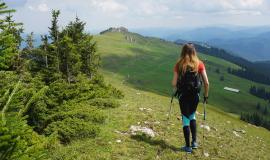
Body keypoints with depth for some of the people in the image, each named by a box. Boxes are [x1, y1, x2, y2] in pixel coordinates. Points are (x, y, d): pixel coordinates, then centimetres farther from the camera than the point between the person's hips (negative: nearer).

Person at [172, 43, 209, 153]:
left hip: (183, 95, -2)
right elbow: (206, 82, -6)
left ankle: (188, 146, 17)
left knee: (186, 119, 10)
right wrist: (206, 95, 9)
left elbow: (174, 83, -9)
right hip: (195, 95, 2)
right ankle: (194, 141, 23)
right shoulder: (199, 64, -4)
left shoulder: (179, 65, -7)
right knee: (192, 116, 26)